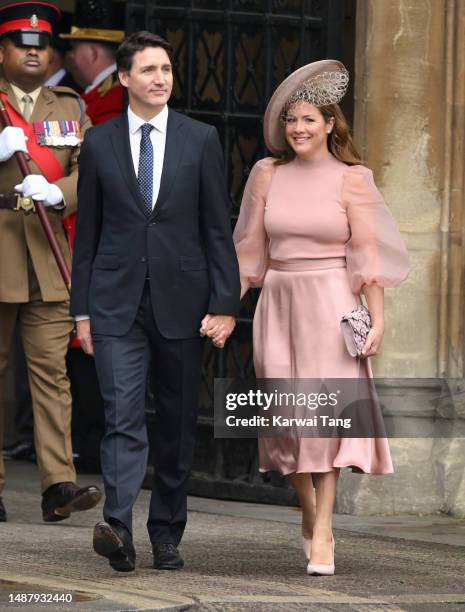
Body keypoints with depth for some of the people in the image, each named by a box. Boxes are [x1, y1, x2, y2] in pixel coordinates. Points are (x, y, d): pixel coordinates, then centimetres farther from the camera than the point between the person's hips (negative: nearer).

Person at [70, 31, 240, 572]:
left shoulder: (200, 140, 4)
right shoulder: (98, 143, 5)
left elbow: (218, 228, 3)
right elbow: (87, 232, 8)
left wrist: (225, 303, -4)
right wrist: (82, 309, 5)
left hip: (180, 300, 1)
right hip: (117, 302, -1)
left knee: (177, 425, 7)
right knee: (123, 417, -14)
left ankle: (166, 536, 16)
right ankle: (117, 528, -24)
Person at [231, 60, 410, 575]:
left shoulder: (351, 180, -1)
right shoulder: (268, 175, 8)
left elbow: (367, 252, -4)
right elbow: (250, 248, 11)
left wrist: (377, 316, -11)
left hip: (332, 303, -4)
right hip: (279, 301, 4)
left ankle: (322, 533, -12)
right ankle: (309, 513, 21)